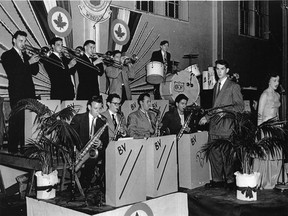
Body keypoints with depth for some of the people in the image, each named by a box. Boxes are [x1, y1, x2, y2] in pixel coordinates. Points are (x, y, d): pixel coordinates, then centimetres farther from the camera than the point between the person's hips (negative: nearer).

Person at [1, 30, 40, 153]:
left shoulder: (25, 55, 20)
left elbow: (35, 72, 13)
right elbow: (12, 72, -15)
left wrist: (35, 60, -5)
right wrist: (28, 62, -19)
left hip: (29, 92, 6)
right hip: (16, 93, -5)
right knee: (16, 120, -6)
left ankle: (26, 145, 11)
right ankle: (13, 147, 2)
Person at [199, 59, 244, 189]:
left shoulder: (234, 87, -1)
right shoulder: (216, 86, 20)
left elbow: (240, 106, -6)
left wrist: (225, 111, -18)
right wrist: (207, 117, 17)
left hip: (226, 126, -6)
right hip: (214, 126, 6)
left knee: (226, 155, -4)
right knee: (213, 154, 7)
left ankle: (230, 181, 9)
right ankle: (217, 180, 18)